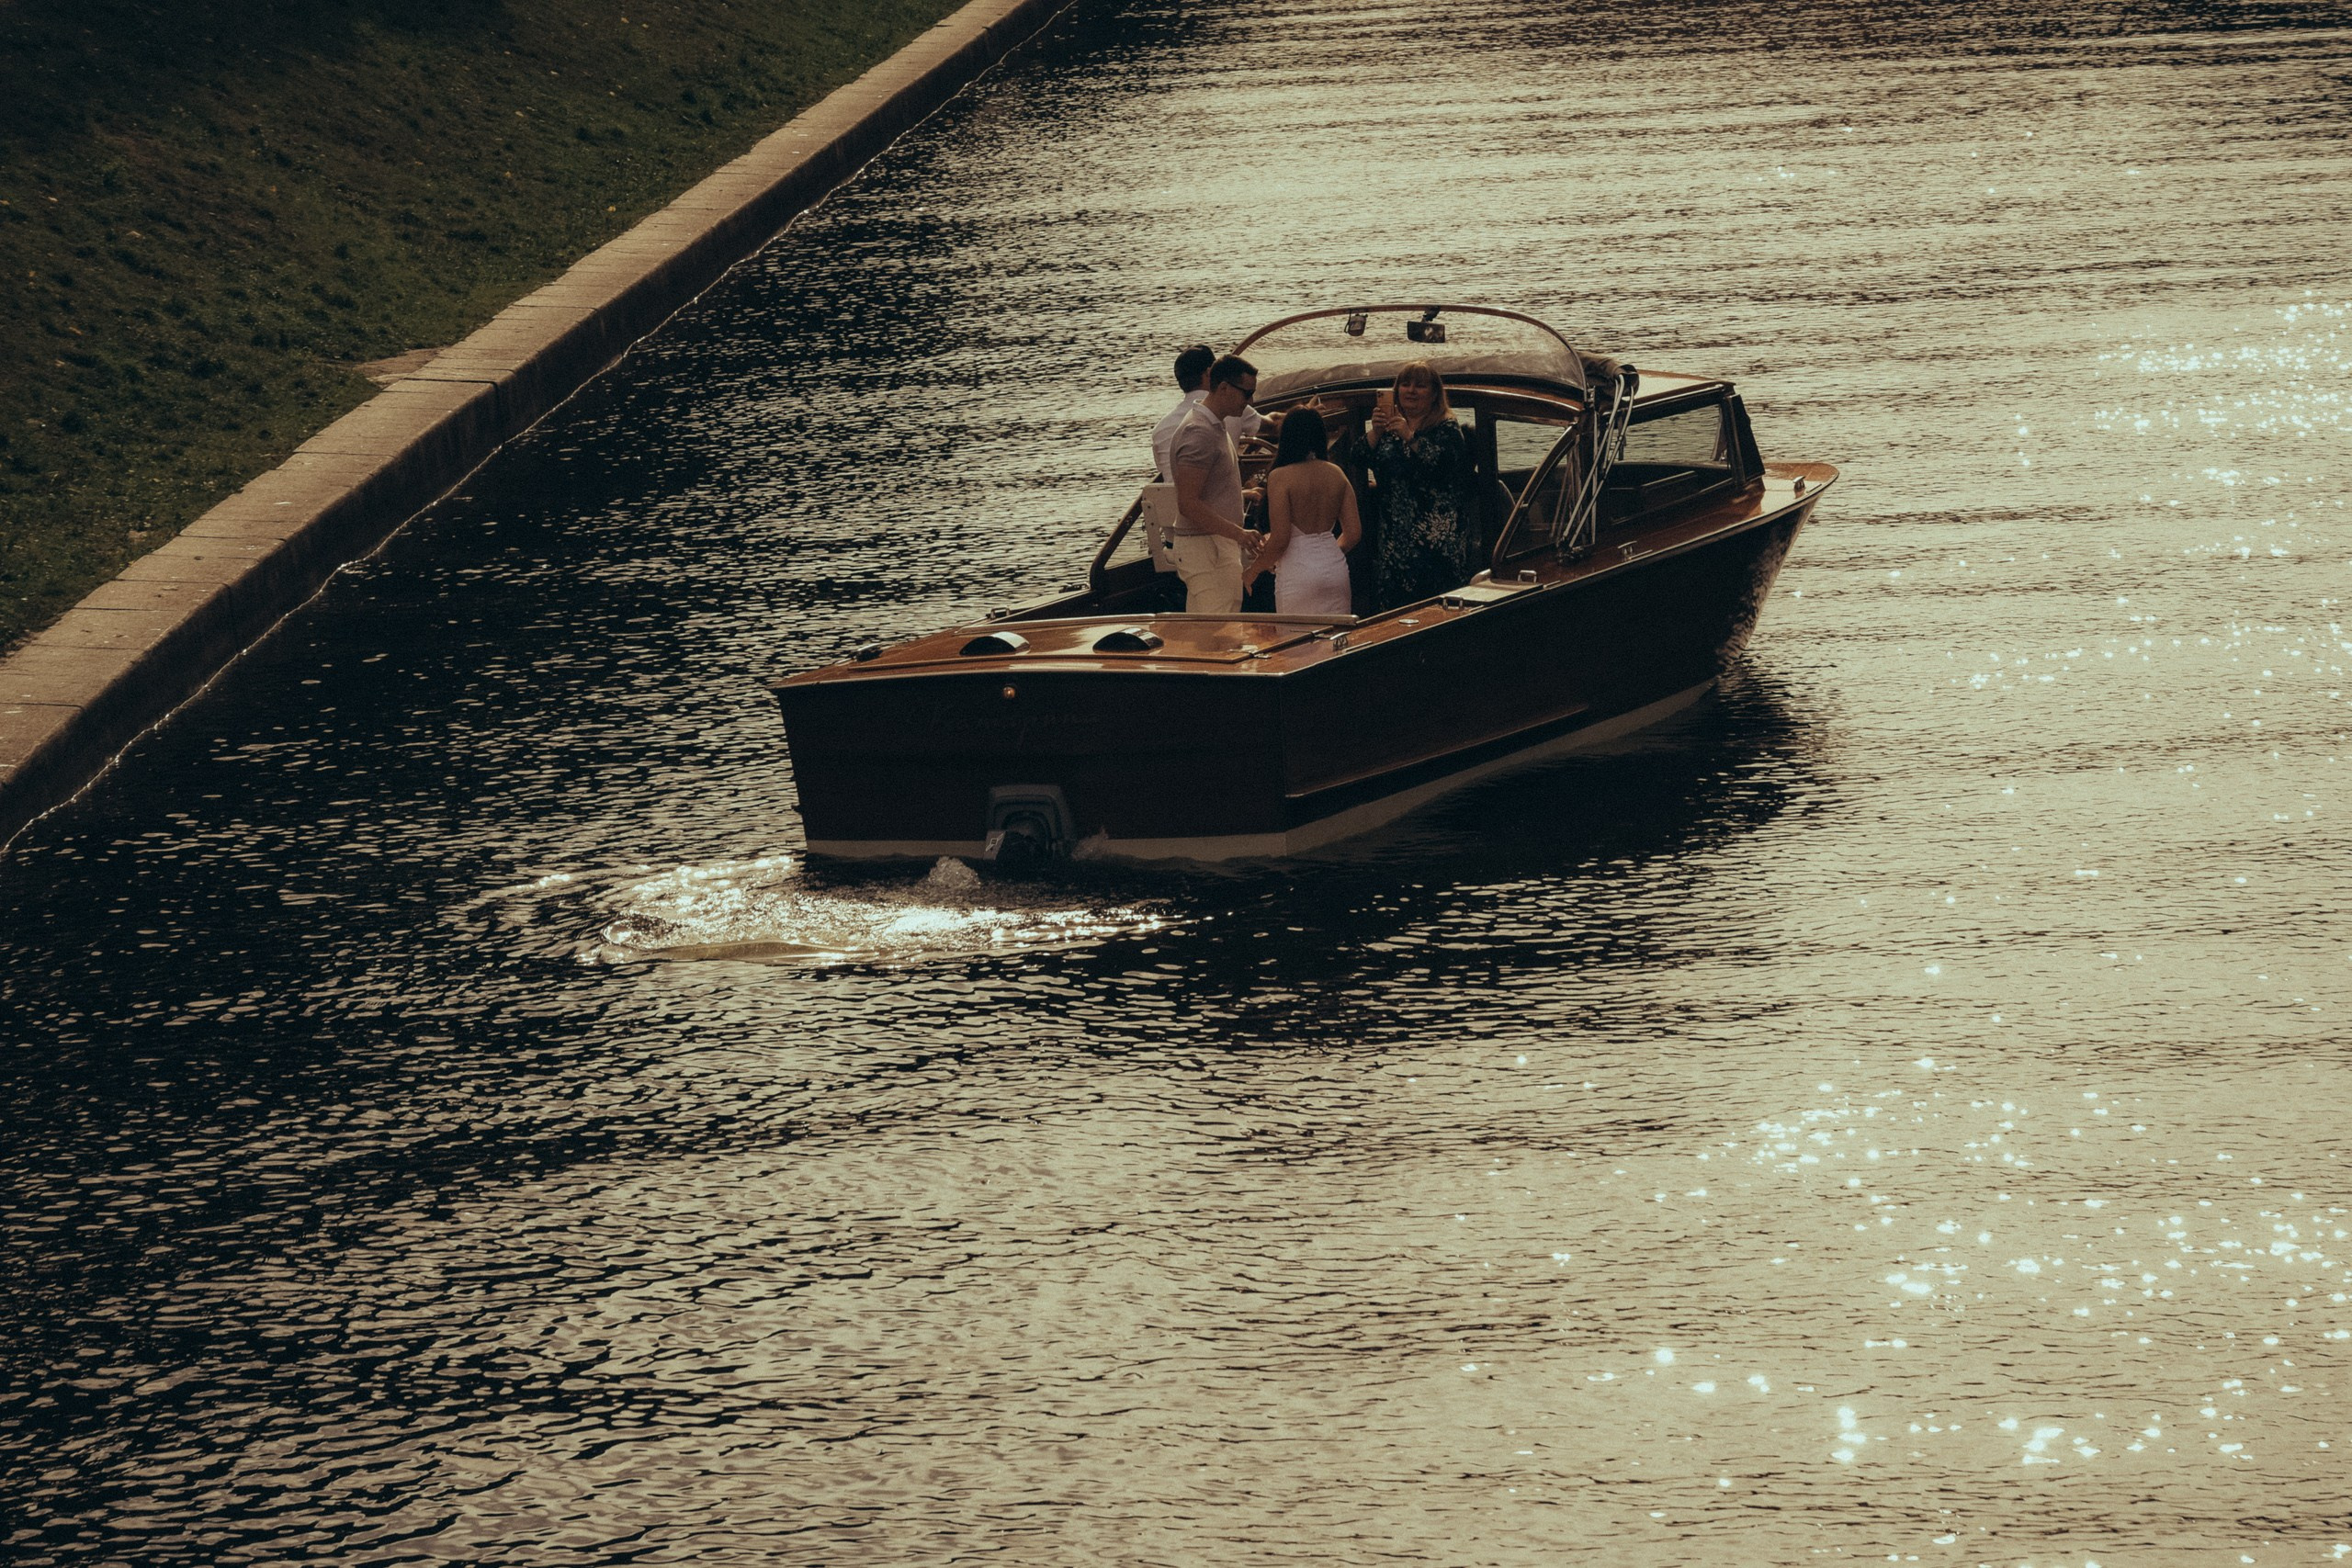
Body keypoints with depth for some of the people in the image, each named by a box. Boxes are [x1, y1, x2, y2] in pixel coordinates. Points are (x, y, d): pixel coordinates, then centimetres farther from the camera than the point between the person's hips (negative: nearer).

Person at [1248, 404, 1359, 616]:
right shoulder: (1336, 474, 4)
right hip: (1336, 569, 4)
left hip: (1297, 573, -4)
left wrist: (1254, 570, 2)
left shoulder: (1280, 477, -10)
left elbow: (1280, 538, -13)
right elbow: (1354, 532, 6)